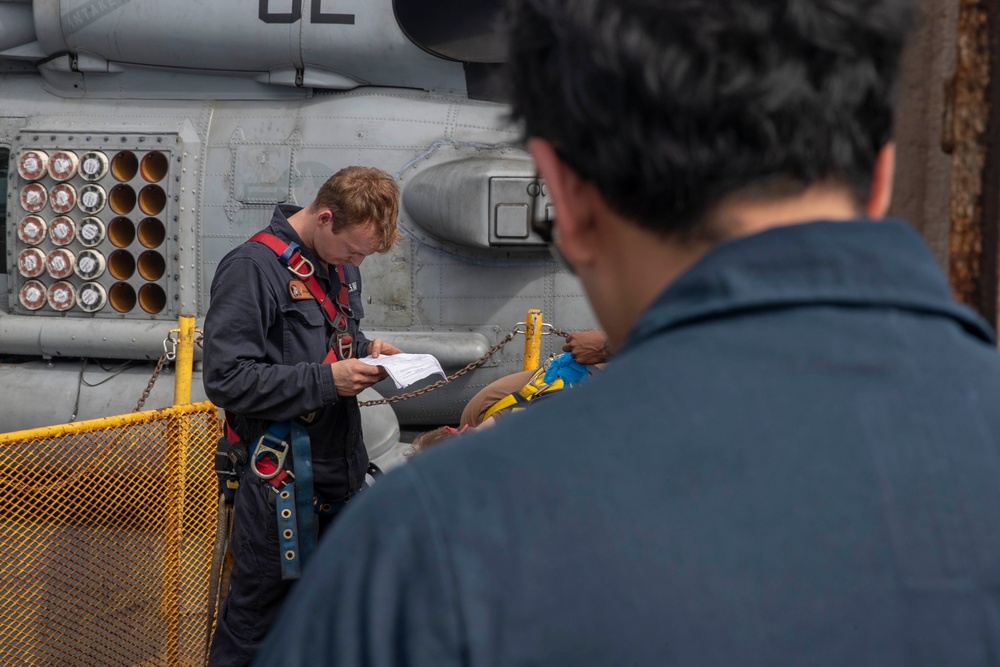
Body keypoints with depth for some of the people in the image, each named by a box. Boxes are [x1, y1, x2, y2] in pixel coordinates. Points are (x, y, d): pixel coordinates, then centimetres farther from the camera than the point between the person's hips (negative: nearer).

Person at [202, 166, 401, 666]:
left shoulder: (338, 264, 11)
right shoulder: (253, 267, -15)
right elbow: (226, 378, -20)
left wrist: (365, 349, 4)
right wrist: (326, 380, -22)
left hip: (341, 473, 8)